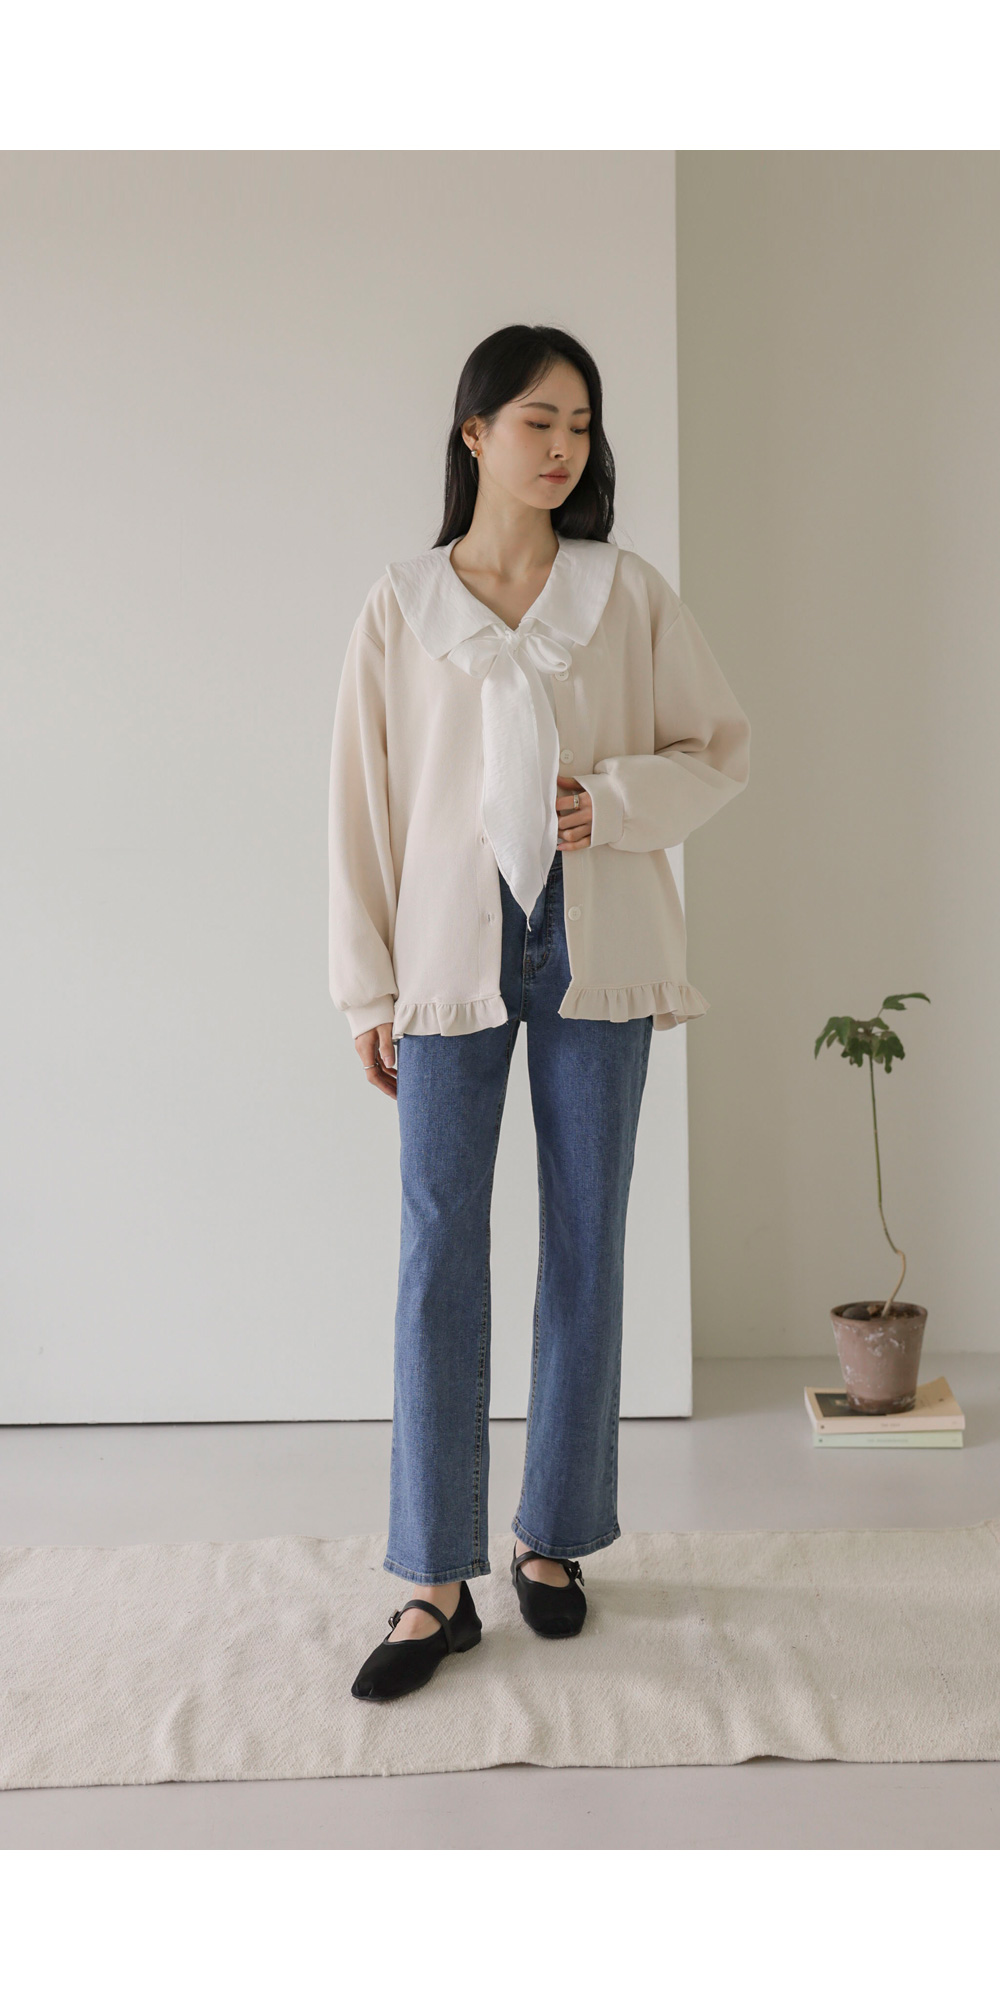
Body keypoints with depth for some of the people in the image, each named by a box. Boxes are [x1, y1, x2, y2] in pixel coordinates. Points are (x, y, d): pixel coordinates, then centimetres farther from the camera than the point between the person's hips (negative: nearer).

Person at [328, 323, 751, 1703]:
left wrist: (610, 802, -12)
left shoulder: (630, 594, 4)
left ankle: (554, 1538, 22)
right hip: (454, 947, -1)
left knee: (586, 1243, 6)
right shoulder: (401, 608, 3)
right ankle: (438, 1583, 6)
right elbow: (363, 800, 3)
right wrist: (369, 990, 0)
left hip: (596, 944, 1)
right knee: (438, 1252, -3)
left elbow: (721, 748, 8)